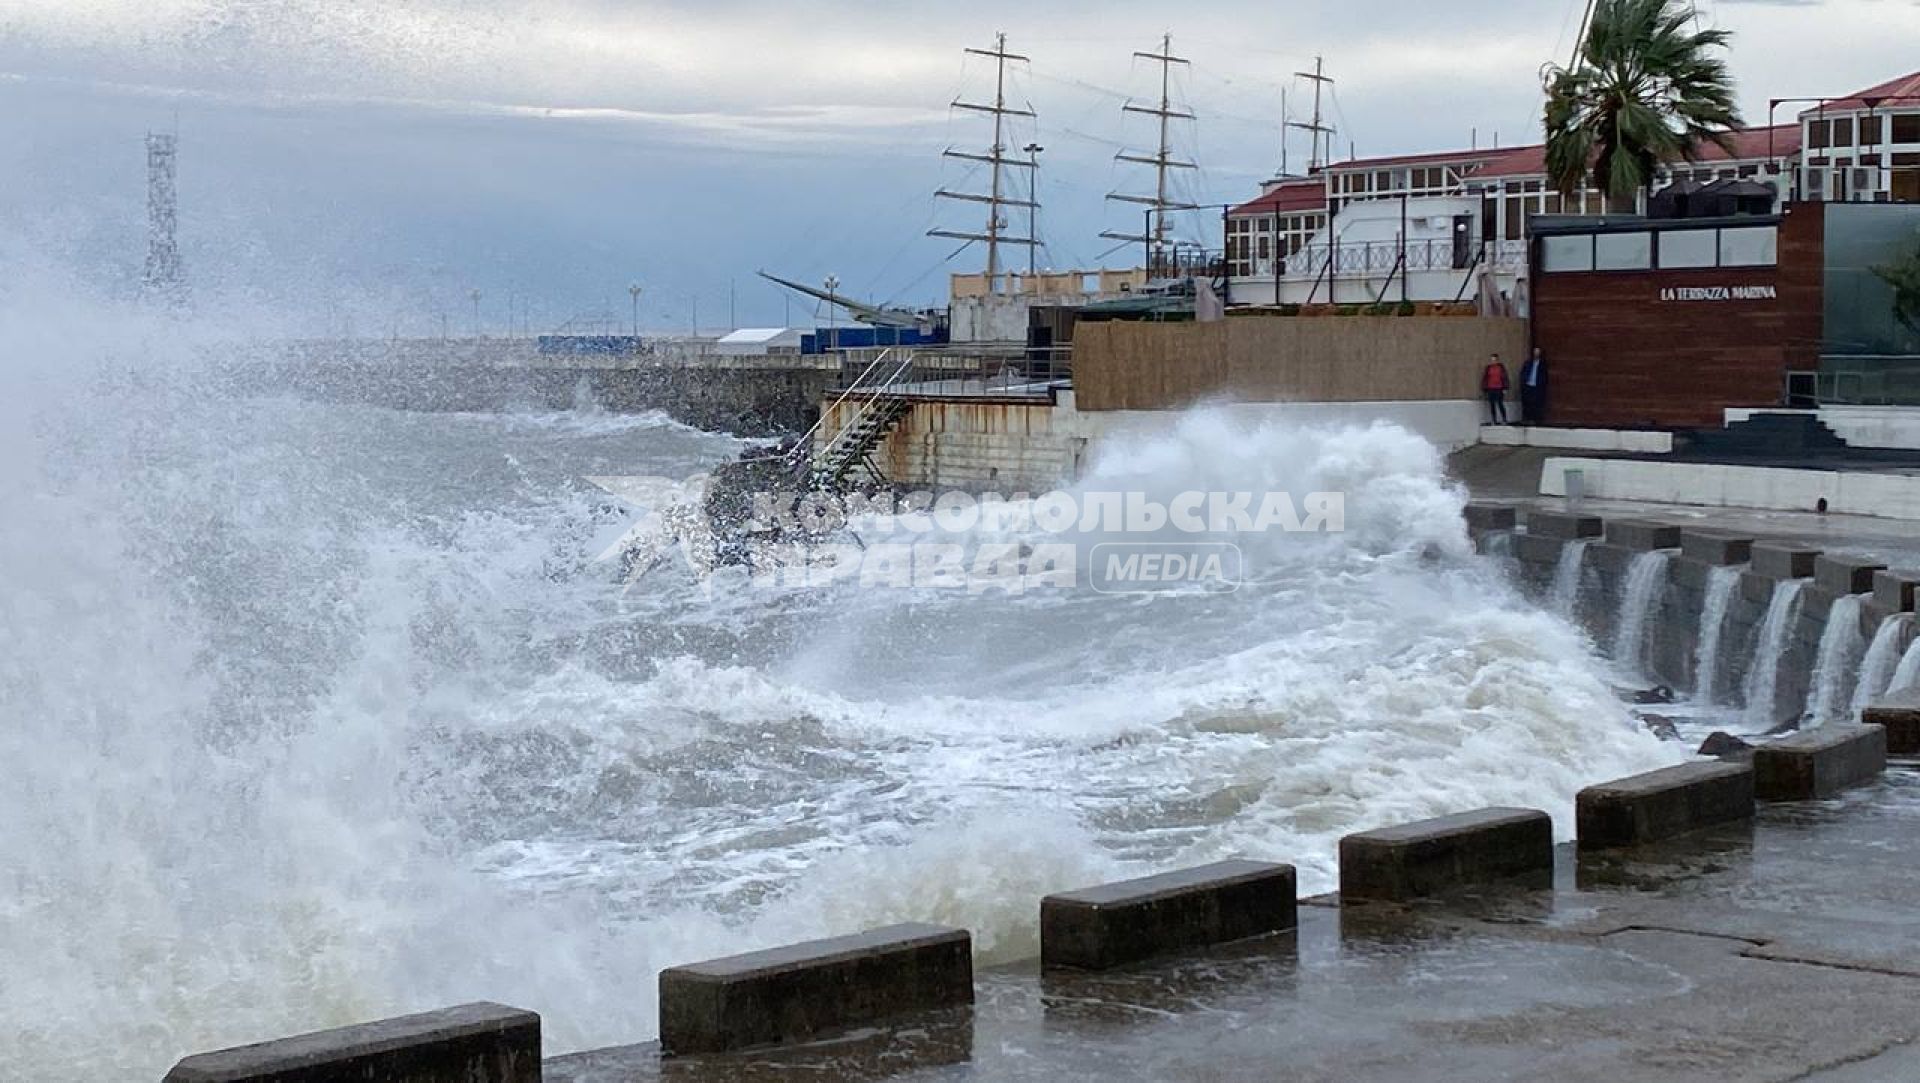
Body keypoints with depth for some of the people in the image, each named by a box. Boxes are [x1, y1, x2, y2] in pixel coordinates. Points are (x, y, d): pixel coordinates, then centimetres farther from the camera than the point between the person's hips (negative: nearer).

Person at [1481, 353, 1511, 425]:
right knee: (1492, 406, 5)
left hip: (1499, 389, -3)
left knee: (1500, 405, -5)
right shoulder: (1488, 367, 7)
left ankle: (1504, 420, 1)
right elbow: (1485, 378, 10)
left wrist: (1504, 389, -5)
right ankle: (1493, 421, 9)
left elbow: (1504, 377, 0)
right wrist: (1485, 389, 8)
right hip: (1490, 389, 3)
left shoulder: (1501, 367, 0)